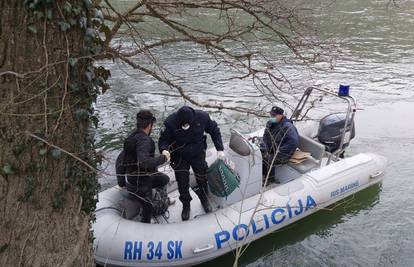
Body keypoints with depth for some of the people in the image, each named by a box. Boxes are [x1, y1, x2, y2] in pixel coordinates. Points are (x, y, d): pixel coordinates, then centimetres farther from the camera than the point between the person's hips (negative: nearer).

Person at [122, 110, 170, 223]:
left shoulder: (133, 136, 2)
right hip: (140, 181, -9)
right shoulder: (143, 140, -28)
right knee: (148, 208, 9)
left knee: (165, 179, 24)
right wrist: (163, 158, -30)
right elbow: (143, 162, -42)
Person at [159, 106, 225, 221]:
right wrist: (164, 150, -38)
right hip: (179, 157, -1)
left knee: (202, 178, 12)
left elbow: (214, 131, -5)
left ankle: (204, 200, 42)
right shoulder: (170, 122, -28)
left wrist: (220, 149, -9)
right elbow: (163, 139, -15)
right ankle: (186, 206, 31)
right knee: (182, 183, 4)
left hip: (198, 154, 1)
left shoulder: (202, 117, -23)